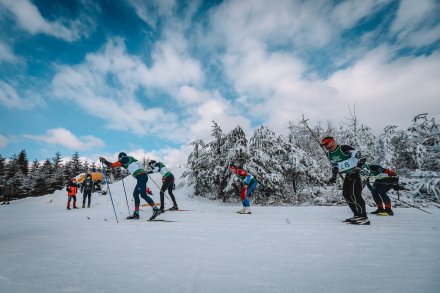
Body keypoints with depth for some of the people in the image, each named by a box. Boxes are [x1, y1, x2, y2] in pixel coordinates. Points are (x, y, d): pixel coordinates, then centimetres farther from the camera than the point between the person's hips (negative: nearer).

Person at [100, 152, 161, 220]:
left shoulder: (124, 160, 6)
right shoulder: (131, 159, 26)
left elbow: (112, 165, 8)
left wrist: (104, 161, 23)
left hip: (141, 177, -9)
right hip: (143, 176, 9)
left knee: (143, 194, -9)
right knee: (135, 194, 13)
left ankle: (156, 210, -13)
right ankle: (136, 213, 16)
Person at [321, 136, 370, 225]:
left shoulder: (344, 148, -19)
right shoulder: (329, 154, 6)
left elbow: (360, 157, -20)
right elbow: (334, 166, 18)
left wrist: (358, 168, -27)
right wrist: (334, 176, 10)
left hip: (355, 172, -9)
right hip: (348, 174, 9)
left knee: (355, 194, -15)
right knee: (346, 194, 7)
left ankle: (363, 218, -8)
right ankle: (357, 215, 17)